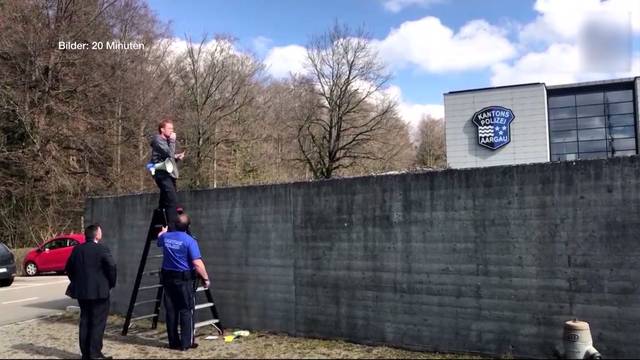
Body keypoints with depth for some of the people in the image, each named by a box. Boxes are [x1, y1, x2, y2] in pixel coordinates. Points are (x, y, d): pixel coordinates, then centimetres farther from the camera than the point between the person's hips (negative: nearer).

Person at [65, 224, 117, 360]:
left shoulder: (77, 249, 8)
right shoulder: (102, 249, -11)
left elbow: (68, 268, 14)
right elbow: (111, 267, -18)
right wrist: (111, 283, -3)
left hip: (81, 291, 6)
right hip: (98, 291, -6)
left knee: (85, 322, 13)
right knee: (98, 322, -1)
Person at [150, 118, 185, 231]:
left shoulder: (166, 141, 22)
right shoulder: (158, 140, -7)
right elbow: (169, 153, -19)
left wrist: (177, 157, 6)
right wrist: (173, 141, -8)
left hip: (169, 174, 10)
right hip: (162, 174, -10)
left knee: (165, 202, 12)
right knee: (173, 201, -19)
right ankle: (172, 229, -23)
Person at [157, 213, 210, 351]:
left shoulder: (165, 237, 3)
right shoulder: (189, 241, -15)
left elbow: (159, 239, 30)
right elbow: (197, 263, -20)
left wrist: (164, 231, 51)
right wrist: (206, 278, -10)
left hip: (168, 278, 5)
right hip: (184, 280, -5)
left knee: (171, 311, 10)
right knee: (186, 311, 1)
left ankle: (173, 342, 15)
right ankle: (186, 343, 3)